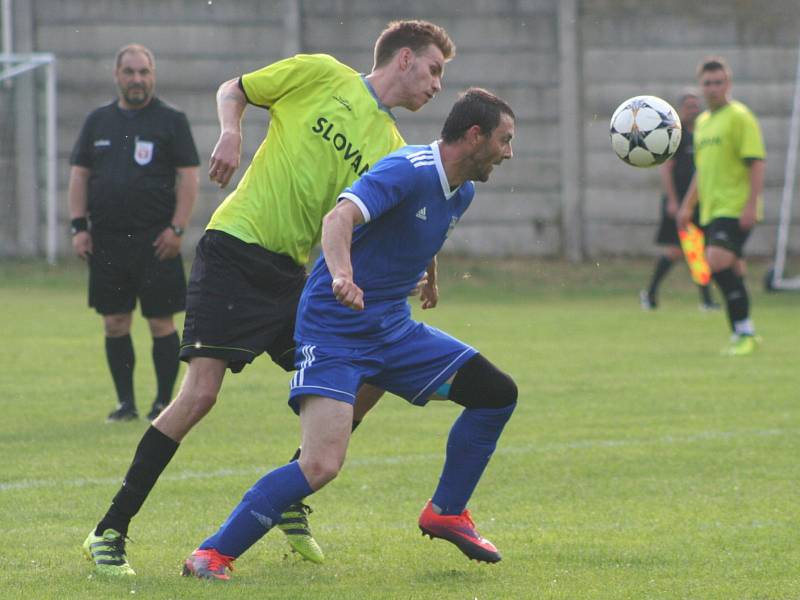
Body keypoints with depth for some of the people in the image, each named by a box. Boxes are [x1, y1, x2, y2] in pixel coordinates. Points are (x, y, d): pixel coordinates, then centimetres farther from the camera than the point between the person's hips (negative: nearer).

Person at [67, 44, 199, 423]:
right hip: (106, 239, 4)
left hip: (155, 240, -4)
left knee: (161, 322, -3)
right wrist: (79, 226, 3)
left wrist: (176, 228, -10)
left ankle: (164, 403, 5)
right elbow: (79, 174, 13)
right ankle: (125, 403, 12)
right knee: (115, 323, 4)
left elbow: (188, 176, -2)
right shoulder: (98, 121, 13)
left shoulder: (171, 120, 2)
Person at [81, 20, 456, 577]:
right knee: (199, 394, -15)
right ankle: (110, 532, -8)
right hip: (235, 252, -6)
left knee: (367, 378, -2)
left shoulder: (392, 149, 15)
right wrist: (231, 133, -9)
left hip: (294, 274, 6)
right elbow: (233, 91, 11)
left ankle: (289, 501, 17)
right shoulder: (320, 74, 2)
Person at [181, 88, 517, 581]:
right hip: (334, 331, -9)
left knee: (496, 393, 3)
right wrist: (341, 275, -54)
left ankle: (446, 513, 19)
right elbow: (340, 218, -36)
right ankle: (213, 554, -10)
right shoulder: (409, 170, -20)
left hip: (393, 329, 9)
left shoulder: (462, 193, 8)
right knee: (321, 466, -22)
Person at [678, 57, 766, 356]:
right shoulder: (702, 122, 18)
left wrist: (751, 205, -20)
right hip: (711, 209, 8)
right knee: (731, 272, 9)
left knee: (718, 263, -20)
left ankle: (744, 332, -15)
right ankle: (743, 334, 15)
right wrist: (688, 206, 24)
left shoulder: (740, 117, -7)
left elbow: (756, 163, -12)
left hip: (735, 208, -8)